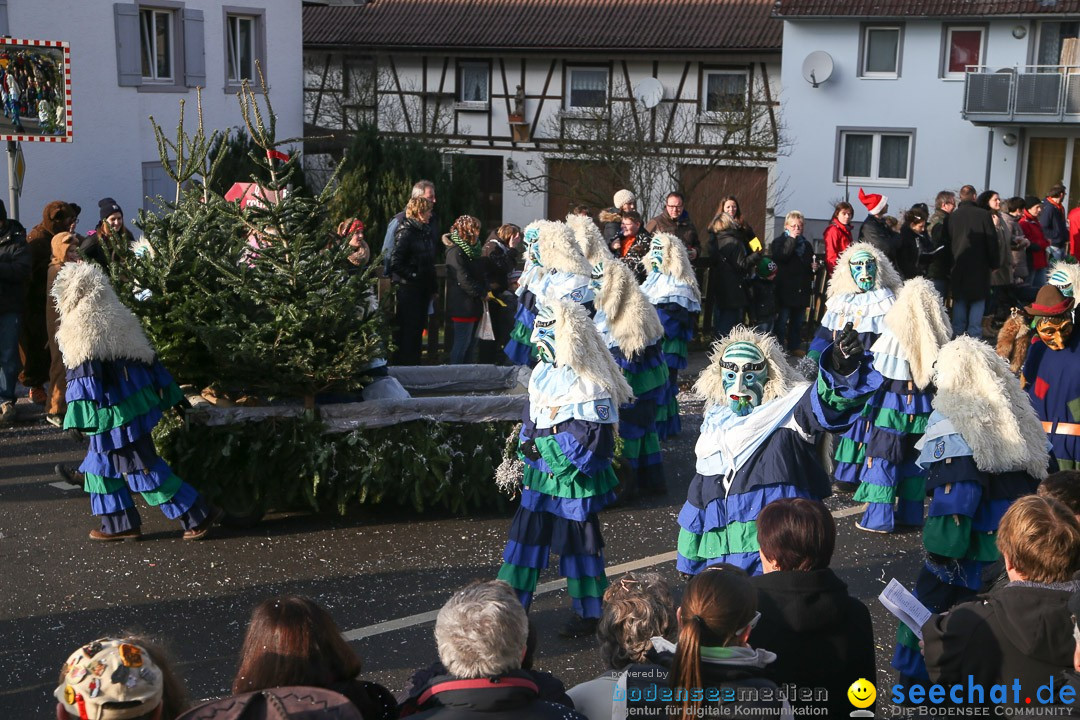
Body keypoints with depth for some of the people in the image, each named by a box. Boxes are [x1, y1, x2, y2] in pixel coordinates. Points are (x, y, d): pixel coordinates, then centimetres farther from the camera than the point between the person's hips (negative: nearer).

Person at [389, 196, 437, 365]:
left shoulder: (426, 232, 14)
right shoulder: (406, 232, -12)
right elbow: (395, 263, -19)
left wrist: (432, 288, 15)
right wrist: (412, 275, -16)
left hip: (423, 289, 8)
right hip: (409, 289, -8)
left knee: (419, 327, 12)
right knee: (407, 329, -4)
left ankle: (414, 362, 20)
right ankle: (403, 364, 3)